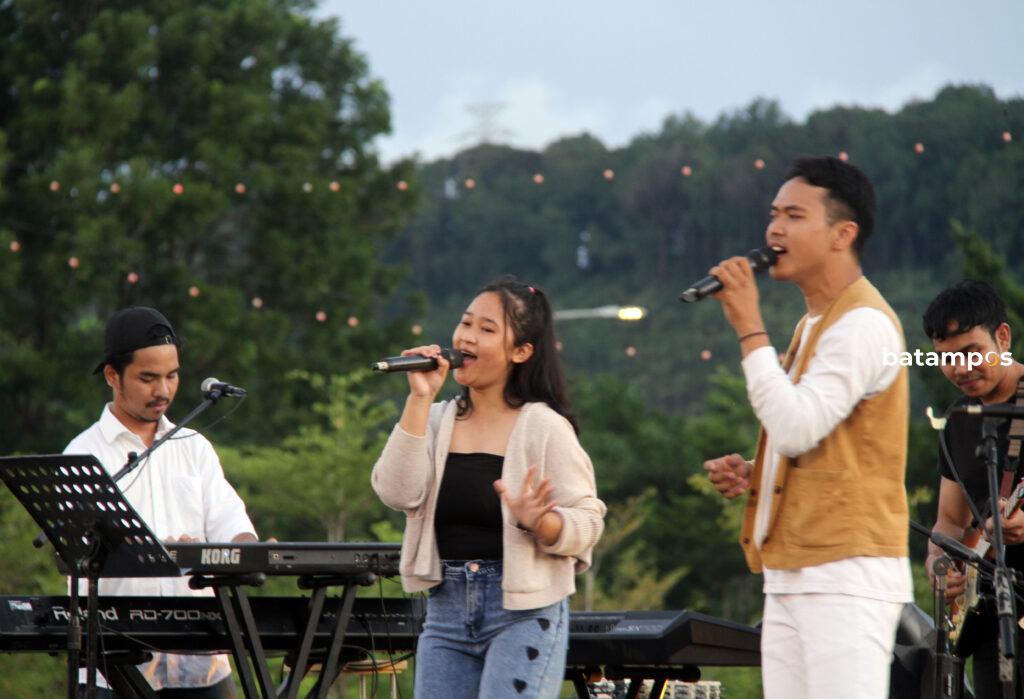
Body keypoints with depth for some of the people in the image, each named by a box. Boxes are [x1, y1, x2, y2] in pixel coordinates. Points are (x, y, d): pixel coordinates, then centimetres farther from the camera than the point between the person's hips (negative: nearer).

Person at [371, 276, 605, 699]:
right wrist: (419, 399, -9)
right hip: (446, 610, 5)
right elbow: (398, 493, -8)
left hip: (524, 613, -5)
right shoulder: (436, 420, 9)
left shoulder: (545, 428, -4)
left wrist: (536, 522, -28)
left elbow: (586, 524, -7)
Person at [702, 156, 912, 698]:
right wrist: (753, 474, 11)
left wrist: (749, 329, -14)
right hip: (792, 576, 10)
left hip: (846, 575, -10)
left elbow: (796, 428, -21)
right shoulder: (814, 325, 20)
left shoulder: (863, 324, -11)